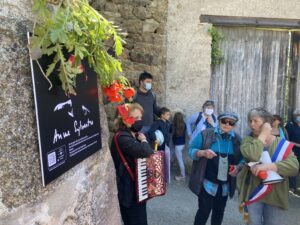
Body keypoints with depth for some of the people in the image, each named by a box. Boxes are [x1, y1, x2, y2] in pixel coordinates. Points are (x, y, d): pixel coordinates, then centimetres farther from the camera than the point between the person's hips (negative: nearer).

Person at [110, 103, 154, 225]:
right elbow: (145, 151, -35)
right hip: (129, 188, -9)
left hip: (139, 185, 9)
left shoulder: (135, 134, 6)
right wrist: (143, 140, -17)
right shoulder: (122, 138, -24)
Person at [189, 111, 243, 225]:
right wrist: (203, 153, -27)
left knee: (219, 211, 19)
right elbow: (191, 150, -8)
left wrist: (238, 167, -11)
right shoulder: (205, 134, -11)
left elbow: (242, 158, 10)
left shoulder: (237, 139, 1)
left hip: (225, 184, 4)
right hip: (207, 183, -4)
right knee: (204, 211, 2)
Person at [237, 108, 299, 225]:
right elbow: (251, 156, -24)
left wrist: (268, 166, -25)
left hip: (276, 196, 1)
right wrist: (263, 135, -15)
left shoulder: (282, 143, 0)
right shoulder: (248, 140, -2)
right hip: (252, 193, 0)